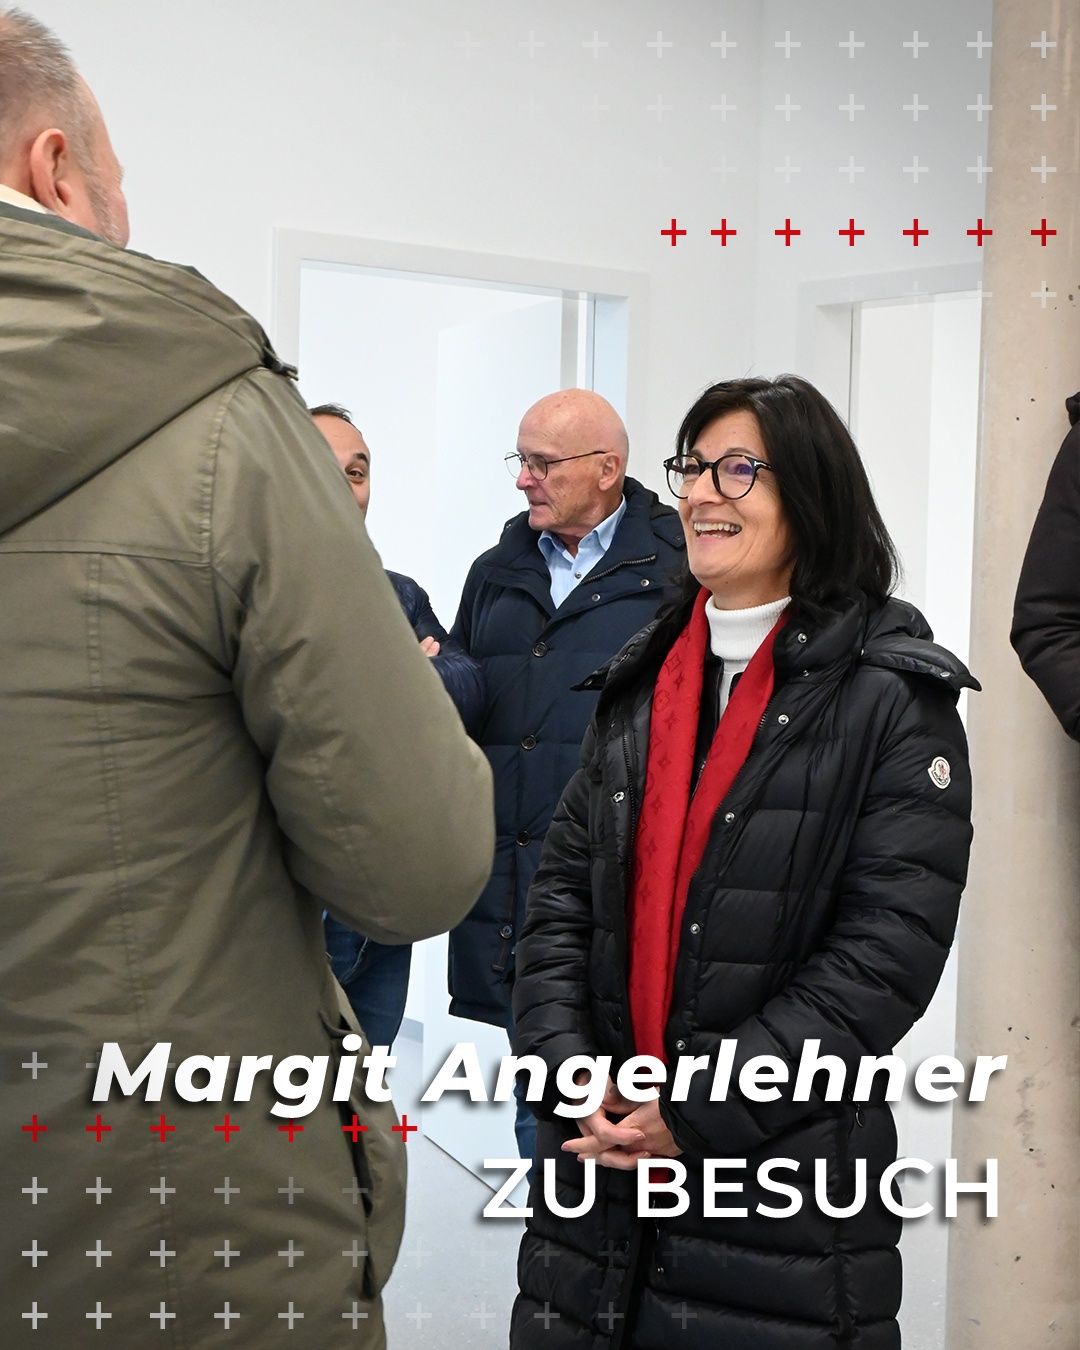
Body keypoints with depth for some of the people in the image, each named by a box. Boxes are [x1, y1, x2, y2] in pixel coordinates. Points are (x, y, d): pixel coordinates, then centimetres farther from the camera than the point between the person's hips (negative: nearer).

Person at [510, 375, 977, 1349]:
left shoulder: (895, 699, -8)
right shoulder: (640, 679, 8)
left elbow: (886, 956, -14)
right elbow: (562, 894, 7)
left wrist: (697, 1115, -16)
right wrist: (571, 1071, -8)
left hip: (788, 1174, -5)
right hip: (598, 1159, 5)